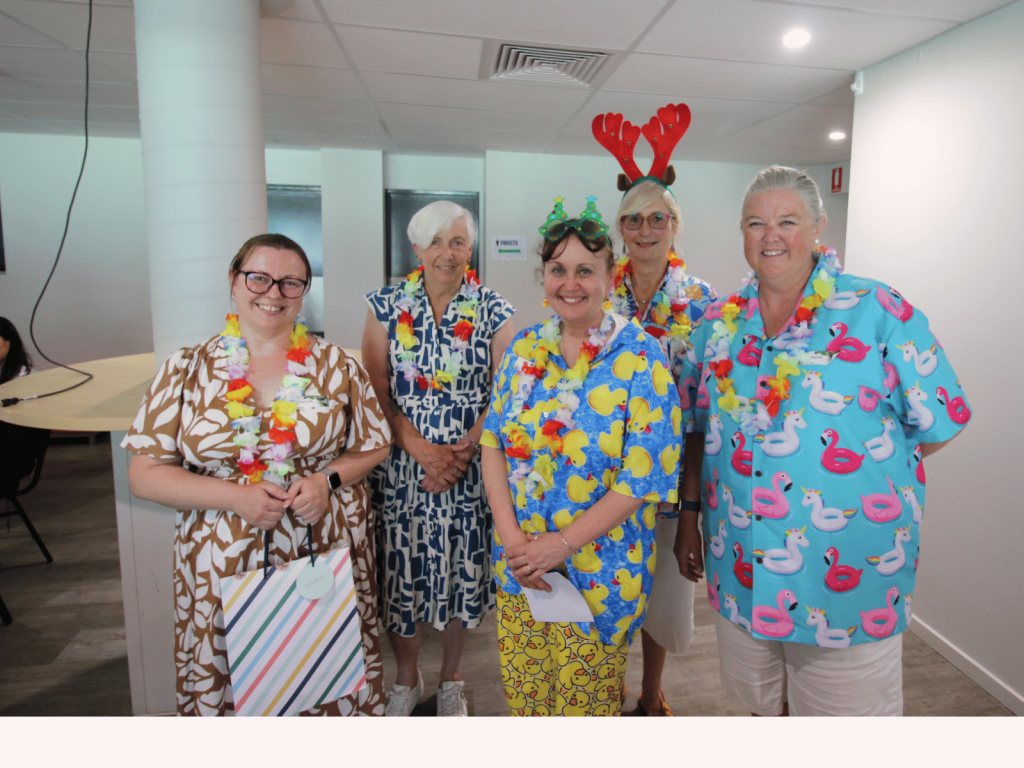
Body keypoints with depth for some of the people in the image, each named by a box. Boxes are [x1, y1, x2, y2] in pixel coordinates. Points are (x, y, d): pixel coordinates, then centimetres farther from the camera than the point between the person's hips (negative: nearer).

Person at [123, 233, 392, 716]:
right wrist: (235, 496, -14)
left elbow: (375, 447, 7)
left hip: (328, 558, 1)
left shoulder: (337, 365, 1)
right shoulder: (187, 369, 0)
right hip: (223, 565, 0)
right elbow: (145, 474, 0)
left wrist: (328, 479, -13)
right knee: (228, 682, 10)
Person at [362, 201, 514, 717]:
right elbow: (377, 392, -3)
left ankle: (450, 680, 37)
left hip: (471, 472, 0)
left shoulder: (493, 312, 1)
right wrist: (424, 451, -14)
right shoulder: (387, 306, 2)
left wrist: (460, 451, -14)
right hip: (402, 467, 0)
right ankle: (407, 678, 37)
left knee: (463, 572, 10)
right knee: (402, 573, 9)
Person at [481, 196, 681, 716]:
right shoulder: (525, 347, 0)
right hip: (519, 565, 4)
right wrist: (509, 533, -10)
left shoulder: (639, 357, -14)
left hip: (599, 571, -4)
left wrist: (562, 544, -18)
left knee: (586, 700, 17)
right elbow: (494, 440, 1)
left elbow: (647, 475, -17)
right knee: (521, 692, 21)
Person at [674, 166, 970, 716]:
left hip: (849, 575, -3)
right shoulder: (721, 321, 4)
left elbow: (939, 422, -4)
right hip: (741, 574, 4)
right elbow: (699, 430, 8)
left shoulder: (878, 311, -8)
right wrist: (689, 515, 7)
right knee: (763, 705, 23)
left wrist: (856, 464, -6)